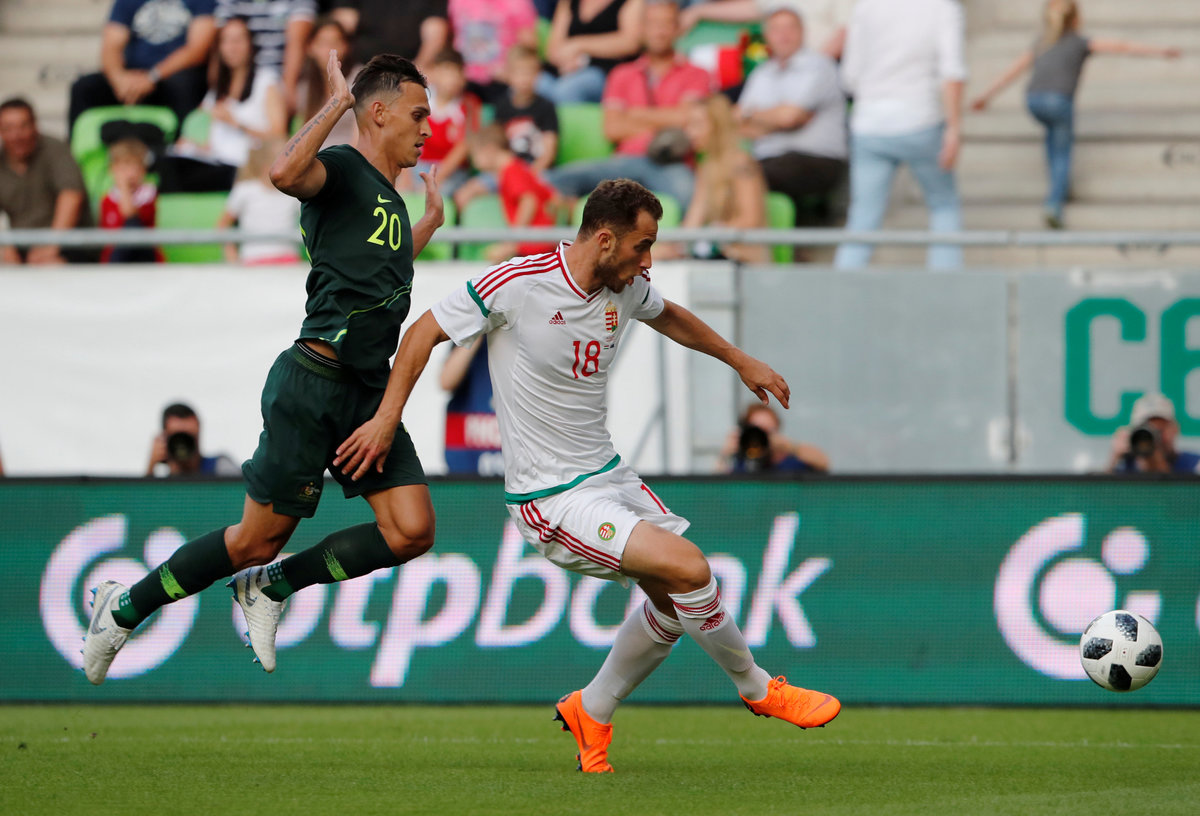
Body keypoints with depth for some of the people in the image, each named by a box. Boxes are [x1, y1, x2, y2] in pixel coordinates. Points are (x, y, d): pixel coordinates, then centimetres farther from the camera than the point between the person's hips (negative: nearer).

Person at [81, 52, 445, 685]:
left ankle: (270, 587, 9)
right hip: (313, 385, -8)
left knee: (411, 532, -8)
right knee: (258, 538, -2)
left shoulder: (390, 200, 20)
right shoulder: (342, 169, -7)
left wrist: (430, 222, 36)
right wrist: (337, 103, -21)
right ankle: (126, 607, 18)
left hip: (371, 395, 8)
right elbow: (285, 173, -31)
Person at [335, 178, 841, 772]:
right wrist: (386, 418, -12)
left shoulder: (626, 289, 1)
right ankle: (757, 689, 4)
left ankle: (591, 713, 31)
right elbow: (425, 331, -9)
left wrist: (740, 361, 32)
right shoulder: (518, 284, -19)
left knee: (675, 602, 10)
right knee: (687, 569, -19)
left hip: (609, 476, 9)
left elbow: (669, 317, 26)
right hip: (551, 498, -9)